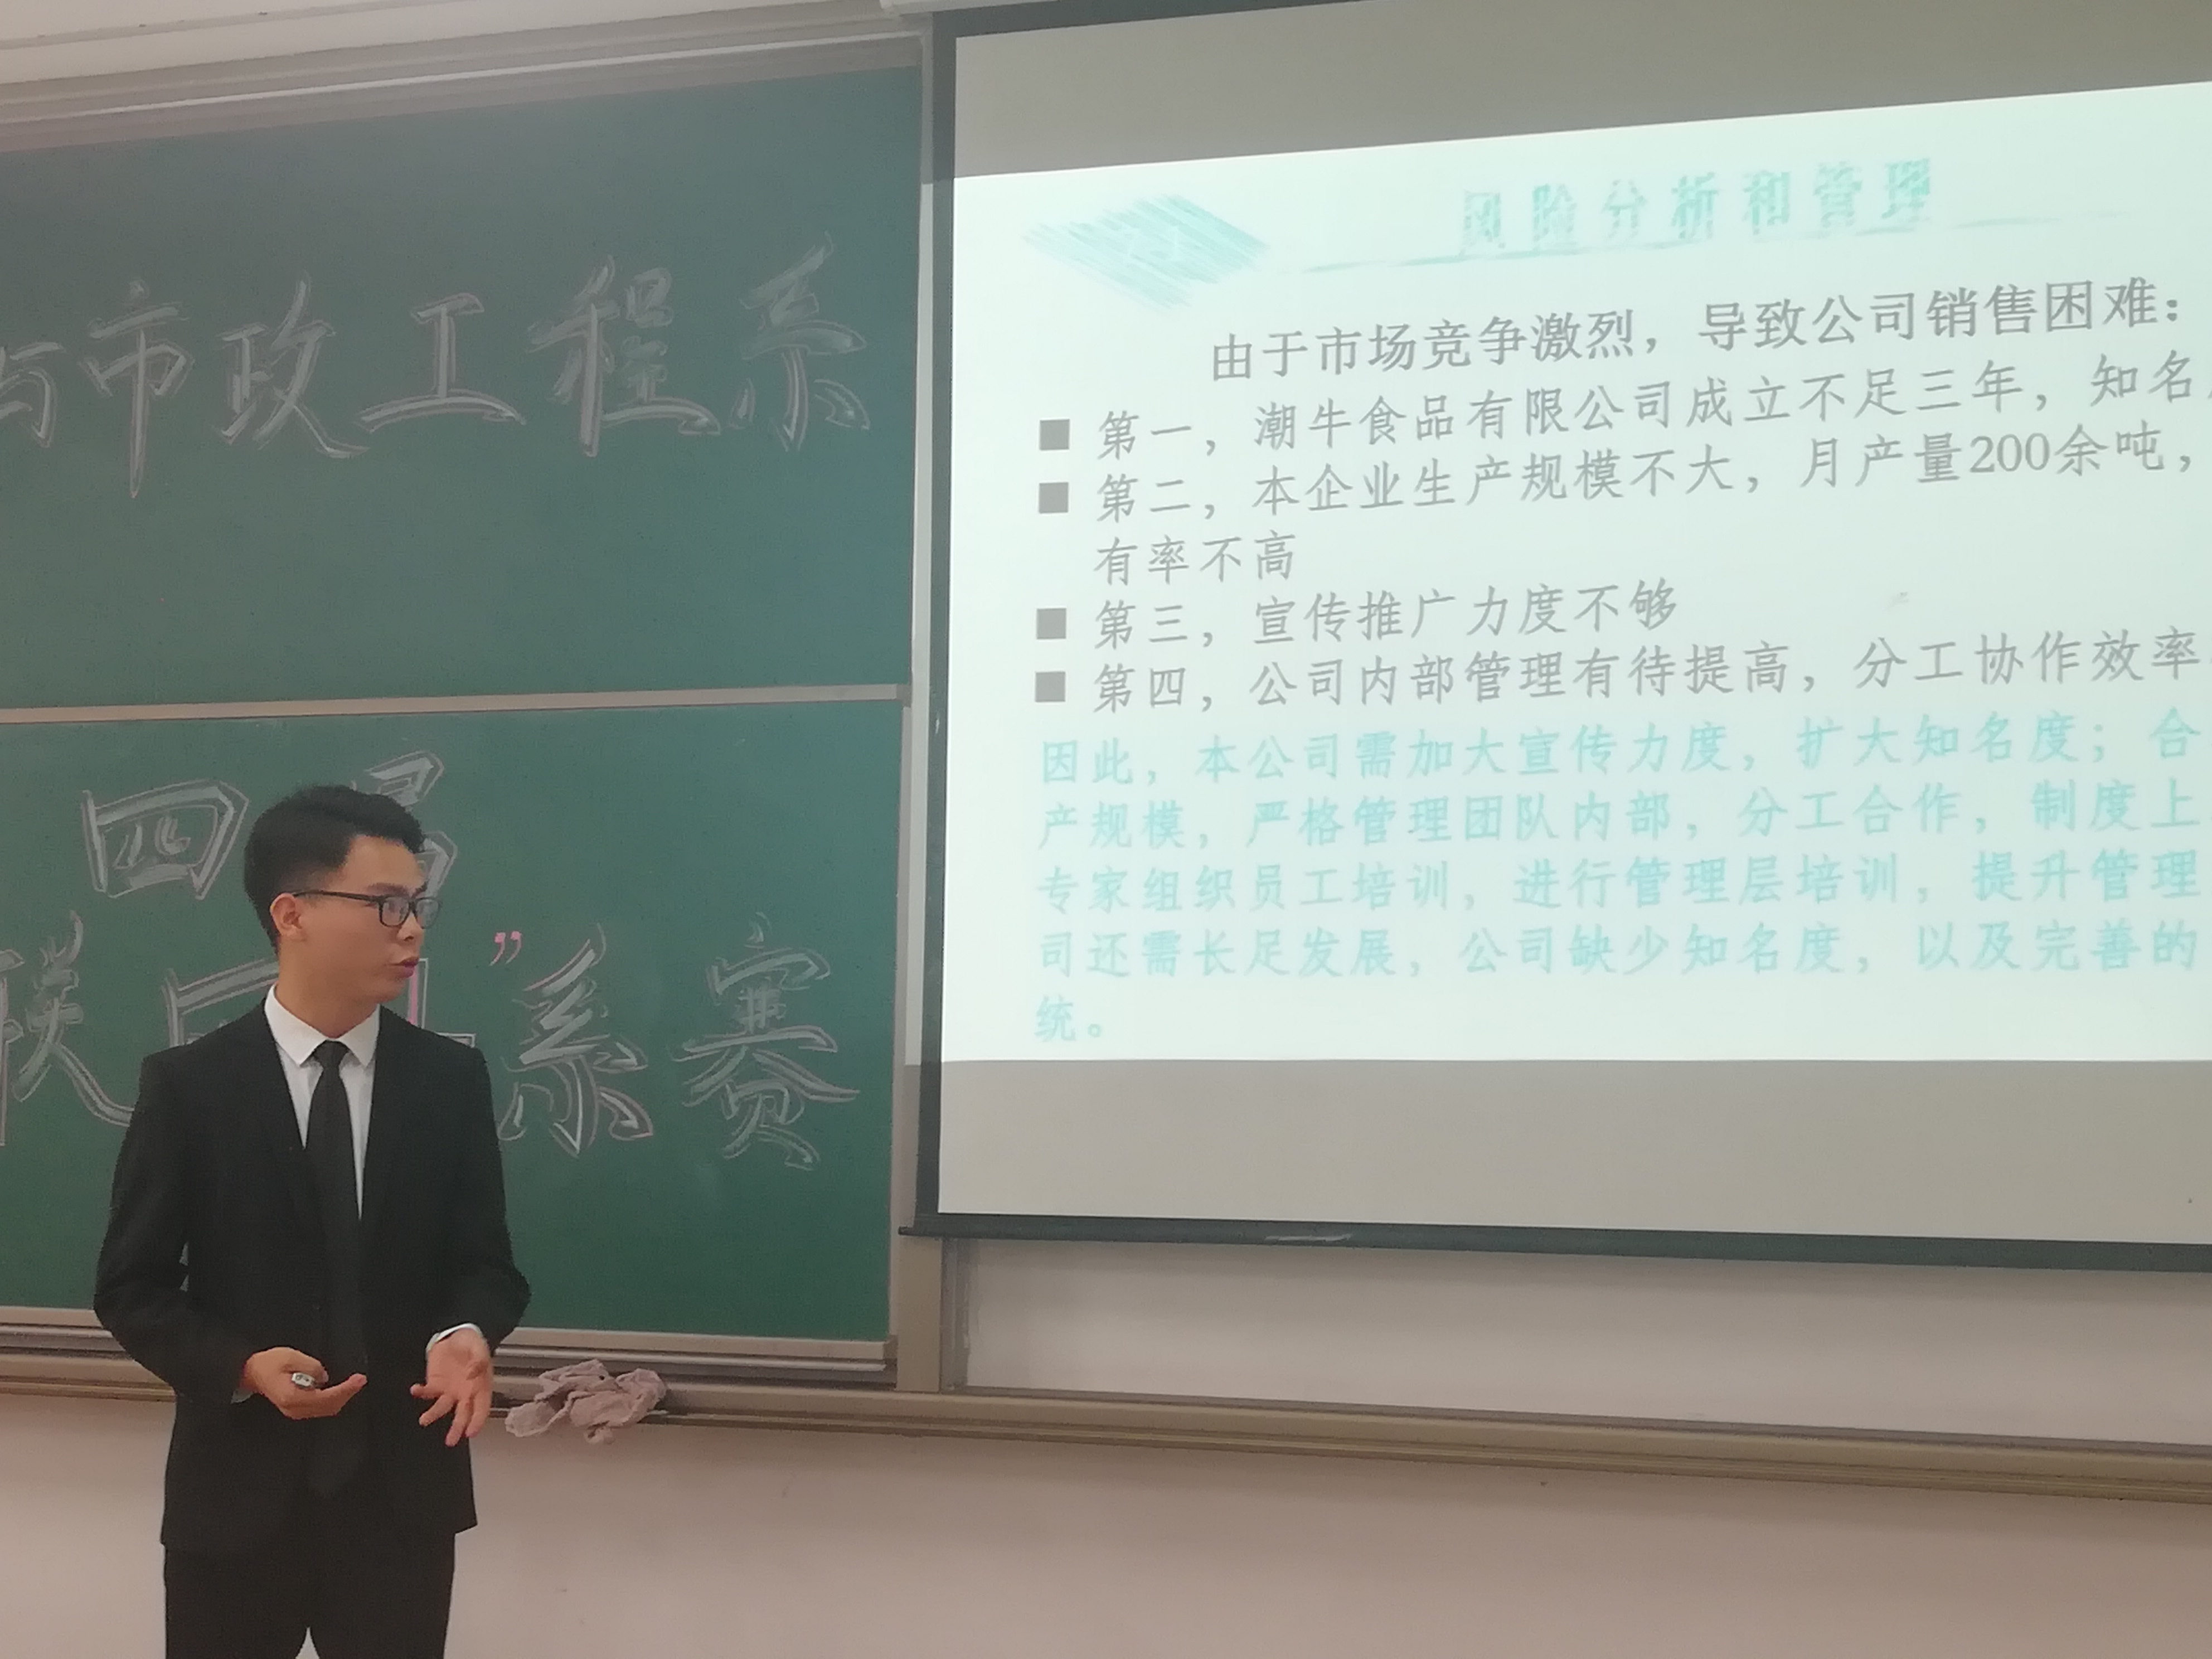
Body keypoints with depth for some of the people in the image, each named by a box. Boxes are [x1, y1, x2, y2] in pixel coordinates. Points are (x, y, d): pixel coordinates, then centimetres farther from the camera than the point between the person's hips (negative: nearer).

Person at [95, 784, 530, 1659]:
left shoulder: (452, 1078, 1)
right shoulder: (187, 1084, -5)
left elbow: (484, 1260, 4)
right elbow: (132, 1286, -2)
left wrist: (463, 1334, -18)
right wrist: (242, 1366, -19)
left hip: (404, 1492, 2)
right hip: (239, 1492, -1)